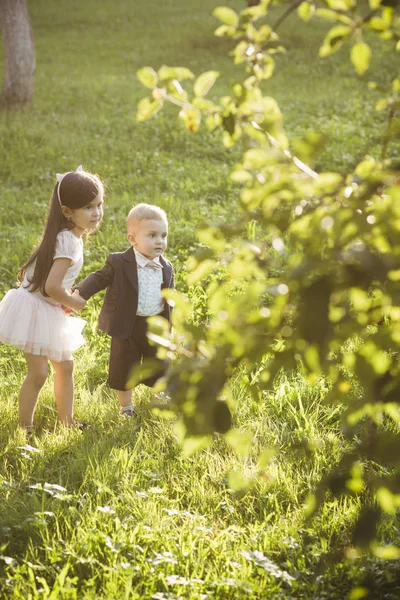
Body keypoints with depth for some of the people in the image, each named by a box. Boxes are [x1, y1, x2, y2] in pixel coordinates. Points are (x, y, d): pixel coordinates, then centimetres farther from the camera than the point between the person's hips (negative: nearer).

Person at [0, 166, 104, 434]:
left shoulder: (70, 236, 4)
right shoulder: (68, 241, -26)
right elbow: (51, 287, -30)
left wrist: (67, 299, 2)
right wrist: (72, 303, -12)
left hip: (50, 310, 10)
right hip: (35, 308, -10)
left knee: (65, 365, 15)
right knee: (38, 372, -5)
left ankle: (67, 422, 26)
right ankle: (25, 430, 8)